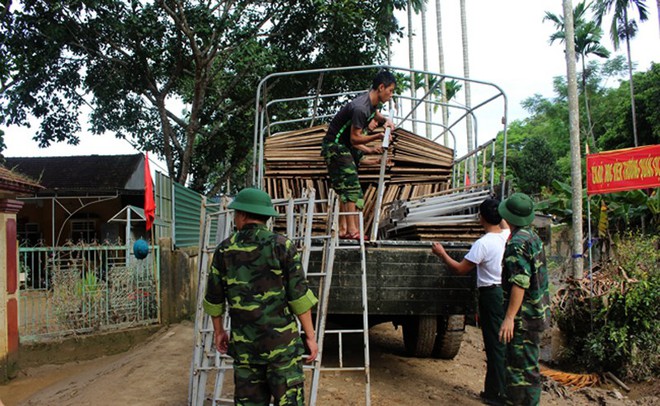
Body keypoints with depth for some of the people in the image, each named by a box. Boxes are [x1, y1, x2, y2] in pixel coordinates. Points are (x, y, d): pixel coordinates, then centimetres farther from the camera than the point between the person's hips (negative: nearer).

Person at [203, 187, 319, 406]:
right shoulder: (282, 246, -7)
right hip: (281, 339, -3)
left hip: (243, 343, 3)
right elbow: (298, 295, -9)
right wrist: (310, 336, -2)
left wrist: (218, 330, 23)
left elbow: (214, 298, 9)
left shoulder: (224, 250, 1)